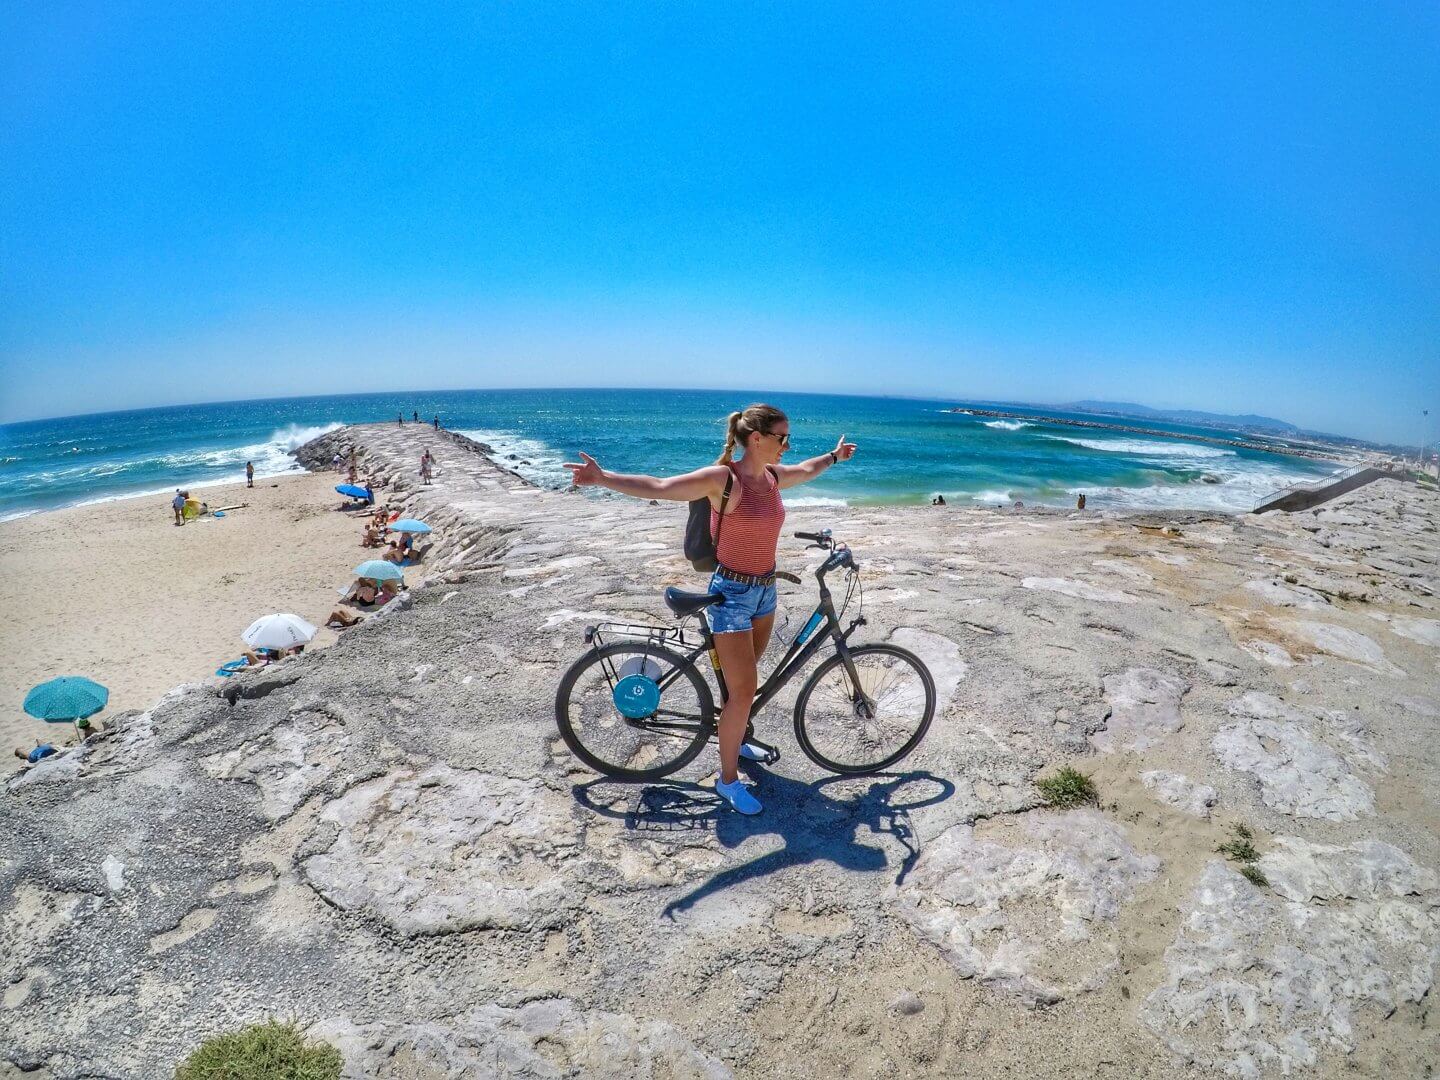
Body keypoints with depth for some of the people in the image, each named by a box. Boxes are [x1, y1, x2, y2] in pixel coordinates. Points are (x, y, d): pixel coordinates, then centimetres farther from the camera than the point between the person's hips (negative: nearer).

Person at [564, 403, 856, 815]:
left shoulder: (773, 476, 3)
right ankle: (728, 778, 14)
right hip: (732, 592, -8)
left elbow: (807, 470, 26)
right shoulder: (722, 478, -20)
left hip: (765, 589, 8)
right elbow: (658, 487, -26)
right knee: (744, 690, -5)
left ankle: (735, 738, 47)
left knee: (746, 675, 23)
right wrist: (602, 477, -35)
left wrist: (834, 455, 42)